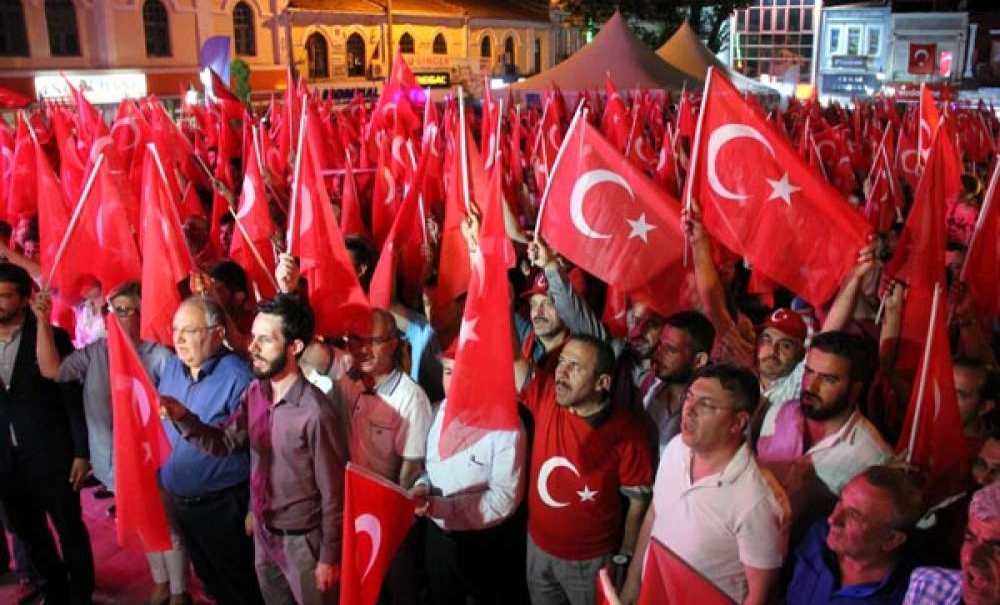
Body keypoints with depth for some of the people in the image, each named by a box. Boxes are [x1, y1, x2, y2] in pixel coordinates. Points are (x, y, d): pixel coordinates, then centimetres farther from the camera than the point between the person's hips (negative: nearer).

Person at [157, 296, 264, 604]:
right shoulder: (171, 366, 0)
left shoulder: (237, 377, -22)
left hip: (223, 506, -7)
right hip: (176, 500, 7)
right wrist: (162, 481, 10)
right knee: (209, 580, 25)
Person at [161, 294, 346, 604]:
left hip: (302, 540, -7)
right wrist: (182, 416, -17)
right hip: (262, 532, 7)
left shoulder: (316, 413, -27)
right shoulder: (255, 392, -4)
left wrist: (329, 557, -13)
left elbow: (333, 493, -20)